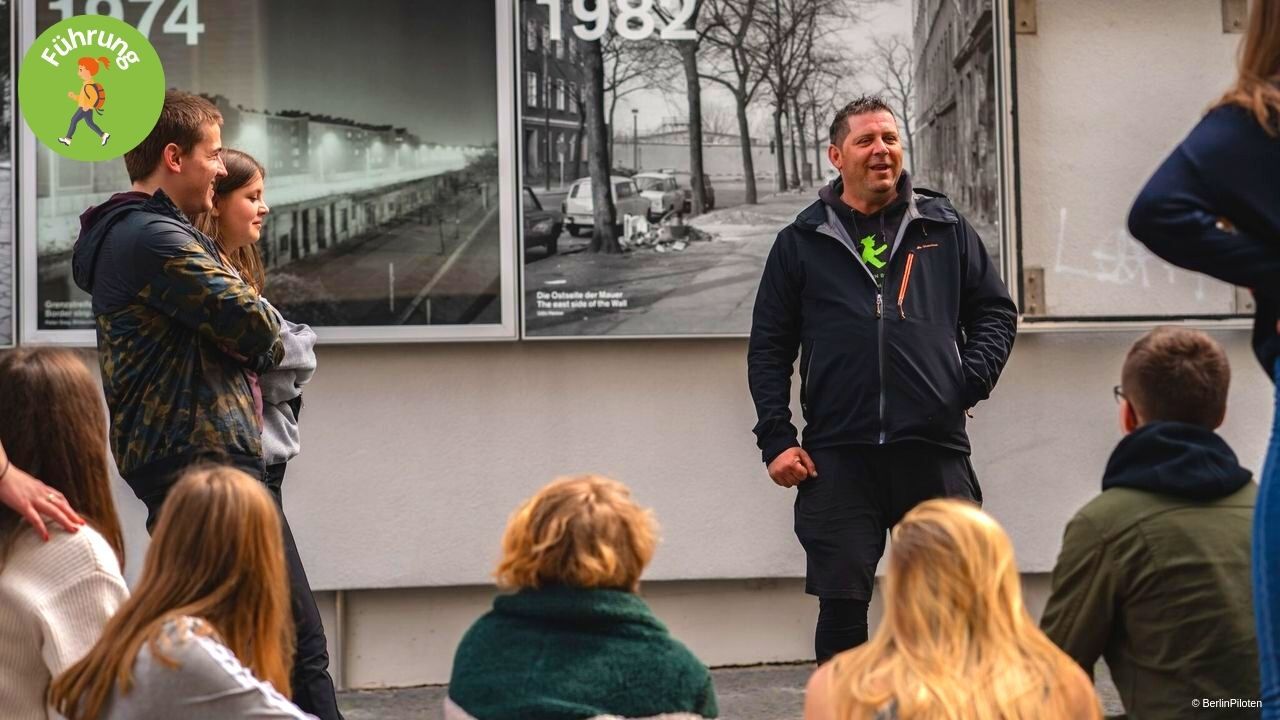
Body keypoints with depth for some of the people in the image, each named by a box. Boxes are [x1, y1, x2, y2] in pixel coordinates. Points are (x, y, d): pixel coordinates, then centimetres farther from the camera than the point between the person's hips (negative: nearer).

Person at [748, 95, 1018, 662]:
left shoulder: (945, 229, 12)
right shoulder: (801, 242, 9)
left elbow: (996, 311, 17)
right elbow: (768, 348, 8)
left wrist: (974, 380, 0)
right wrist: (776, 440, -1)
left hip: (935, 448, 1)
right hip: (838, 455, -1)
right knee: (841, 600, 0)